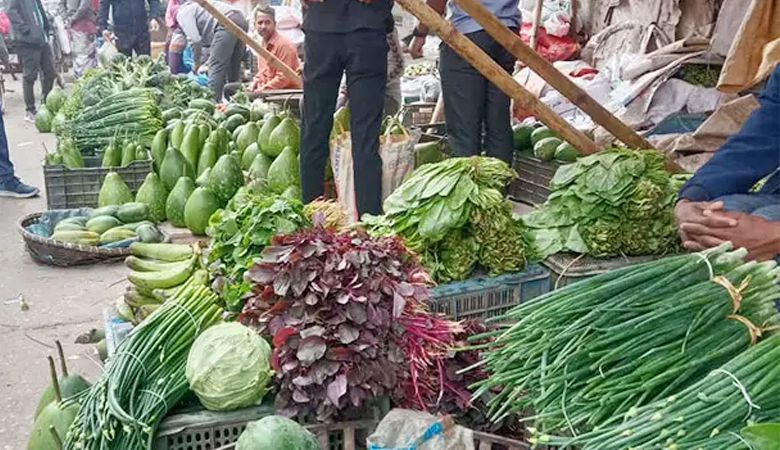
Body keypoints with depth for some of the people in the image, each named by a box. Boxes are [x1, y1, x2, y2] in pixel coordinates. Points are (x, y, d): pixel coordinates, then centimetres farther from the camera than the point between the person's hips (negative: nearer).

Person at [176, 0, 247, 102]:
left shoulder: (182, 14, 6)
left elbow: (195, 39, -6)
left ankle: (214, 101, -7)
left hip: (227, 24, -9)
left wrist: (196, 62, 7)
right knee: (233, 67, 16)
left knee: (215, 66, -5)